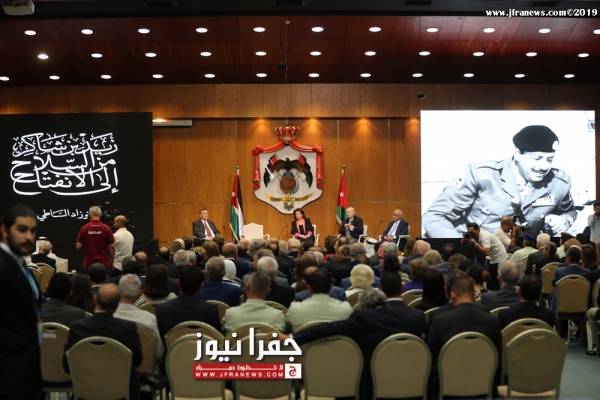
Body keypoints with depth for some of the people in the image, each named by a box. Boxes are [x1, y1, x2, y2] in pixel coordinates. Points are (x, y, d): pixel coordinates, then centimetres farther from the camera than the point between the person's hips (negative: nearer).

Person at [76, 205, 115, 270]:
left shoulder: (84, 228, -4)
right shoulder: (106, 228, -6)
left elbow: (78, 246, -1)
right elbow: (112, 247, -4)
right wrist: (111, 260, 9)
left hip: (88, 263, 1)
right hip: (104, 263, -1)